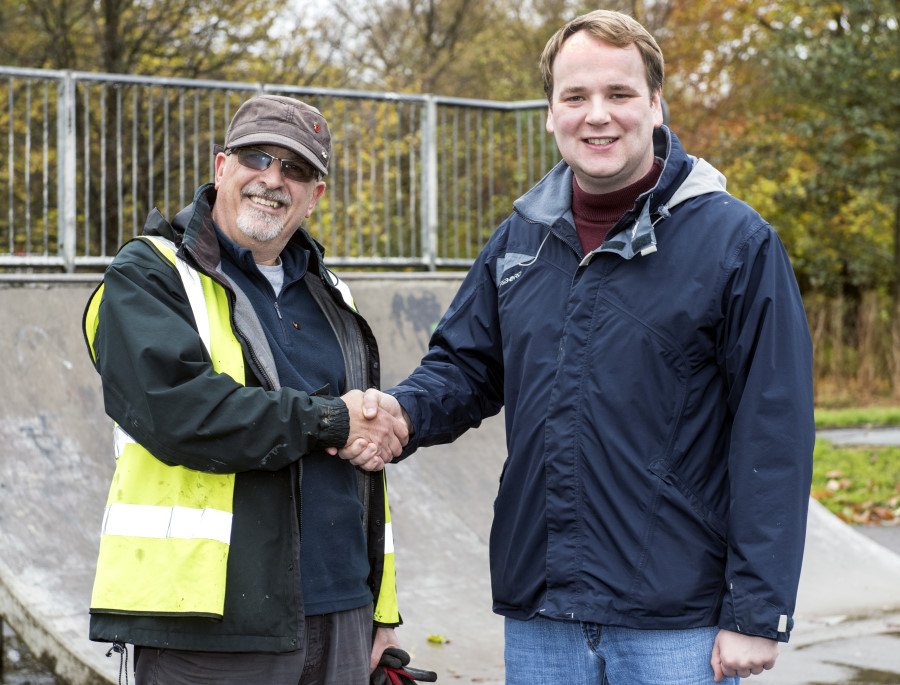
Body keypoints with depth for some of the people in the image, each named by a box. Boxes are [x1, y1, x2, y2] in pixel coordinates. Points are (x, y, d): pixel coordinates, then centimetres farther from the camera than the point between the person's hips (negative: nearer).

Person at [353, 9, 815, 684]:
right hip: (536, 617, 5)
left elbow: (774, 436, -9)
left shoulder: (736, 241, -7)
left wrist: (758, 613, -12)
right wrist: (404, 411, -7)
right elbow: (466, 366, 17)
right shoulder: (521, 236, 9)